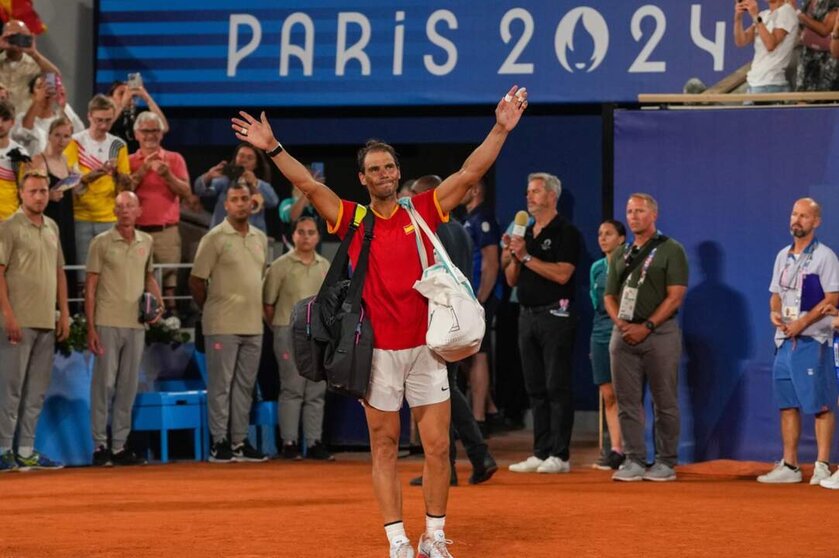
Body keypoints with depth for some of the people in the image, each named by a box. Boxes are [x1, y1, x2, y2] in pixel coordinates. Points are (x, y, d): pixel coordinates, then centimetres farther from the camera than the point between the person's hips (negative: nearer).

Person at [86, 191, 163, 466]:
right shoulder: (101, 242, -3)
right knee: (104, 383, -3)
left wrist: (158, 302, 4)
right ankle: (100, 446, 2)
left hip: (136, 324, 4)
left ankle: (119, 446, 13)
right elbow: (90, 286, -3)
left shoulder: (146, 242, 10)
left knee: (128, 386, 7)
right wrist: (90, 328, -9)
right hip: (107, 324, -4)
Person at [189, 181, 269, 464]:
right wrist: (211, 310, 2)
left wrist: (261, 309, 14)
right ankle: (219, 442, 2)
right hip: (223, 326, -6)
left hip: (253, 325, 6)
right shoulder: (214, 238, -6)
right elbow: (196, 281, -4)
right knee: (221, 385, -2)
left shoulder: (260, 238, 12)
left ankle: (240, 441, 15)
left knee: (245, 385, 9)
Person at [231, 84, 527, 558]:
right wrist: (273, 148, -10)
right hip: (378, 351, 0)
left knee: (438, 446, 1)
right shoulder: (353, 220, 3)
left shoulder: (424, 211, 4)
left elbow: (470, 173, 0)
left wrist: (501, 130, -7)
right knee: (384, 447, 4)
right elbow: (309, 184, -1)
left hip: (425, 347, 0)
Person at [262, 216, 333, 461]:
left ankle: (314, 442, 11)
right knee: (292, 388, -3)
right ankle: (289, 442, 2)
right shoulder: (281, 265, -3)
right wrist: (278, 328, 0)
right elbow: (268, 303, -2)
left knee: (316, 390, 6)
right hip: (289, 332, -4)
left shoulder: (325, 266, 11)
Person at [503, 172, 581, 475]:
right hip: (528, 314, 8)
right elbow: (512, 280, 17)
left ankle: (560, 455, -5)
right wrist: (512, 255, -1)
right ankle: (540, 453, 11)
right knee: (535, 389, 8)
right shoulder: (525, 233, 16)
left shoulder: (566, 232, -6)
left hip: (555, 314, -8)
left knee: (557, 388, -6)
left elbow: (562, 274, -19)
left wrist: (526, 256, -16)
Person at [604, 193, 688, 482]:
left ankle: (666, 462, 4)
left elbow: (675, 295, -8)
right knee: (627, 402, 2)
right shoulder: (621, 254, 17)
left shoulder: (670, 250, 0)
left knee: (664, 402, -2)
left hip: (659, 333, -5)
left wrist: (646, 327, -14)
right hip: (624, 335, 5)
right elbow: (609, 296, 16)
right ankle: (634, 461, 6)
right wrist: (621, 323, -4)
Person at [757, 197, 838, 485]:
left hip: (813, 340, -7)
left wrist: (803, 322, -18)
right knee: (787, 404, 7)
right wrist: (774, 312, -1)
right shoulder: (783, 256, 16)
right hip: (785, 340, 7)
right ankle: (789, 466, 11)